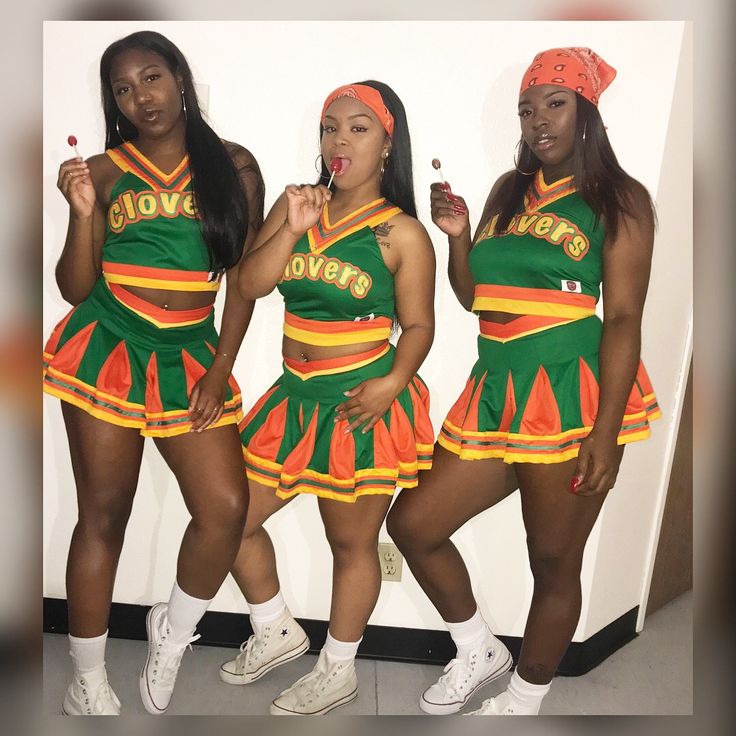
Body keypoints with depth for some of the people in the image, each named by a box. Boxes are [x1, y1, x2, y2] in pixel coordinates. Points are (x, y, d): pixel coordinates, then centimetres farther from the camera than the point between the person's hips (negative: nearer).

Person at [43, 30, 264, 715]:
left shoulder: (234, 166, 6)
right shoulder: (104, 171, 4)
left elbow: (243, 278, 4)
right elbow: (75, 287, 2)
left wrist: (220, 371, -2)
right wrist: (83, 213, -14)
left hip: (189, 356, 1)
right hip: (106, 346, 0)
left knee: (227, 506, -11)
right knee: (104, 513, 5)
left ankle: (171, 634, 19)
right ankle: (88, 680, 25)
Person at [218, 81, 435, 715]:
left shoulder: (401, 232, -7)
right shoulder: (296, 205, 5)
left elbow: (418, 325, -6)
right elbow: (250, 285, -3)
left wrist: (392, 381, -22)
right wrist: (293, 228, -15)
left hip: (363, 403, -5)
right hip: (297, 396, 6)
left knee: (352, 543, 10)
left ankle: (339, 671, 35)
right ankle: (277, 631, 39)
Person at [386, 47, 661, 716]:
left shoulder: (621, 200, 0)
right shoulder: (509, 190, 16)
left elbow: (623, 318, -10)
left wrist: (606, 432, -17)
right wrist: (457, 235, 0)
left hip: (570, 393, -6)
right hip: (496, 389, 6)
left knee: (555, 568, 7)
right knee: (413, 524, 8)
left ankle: (525, 700, 32)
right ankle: (480, 651, 30)